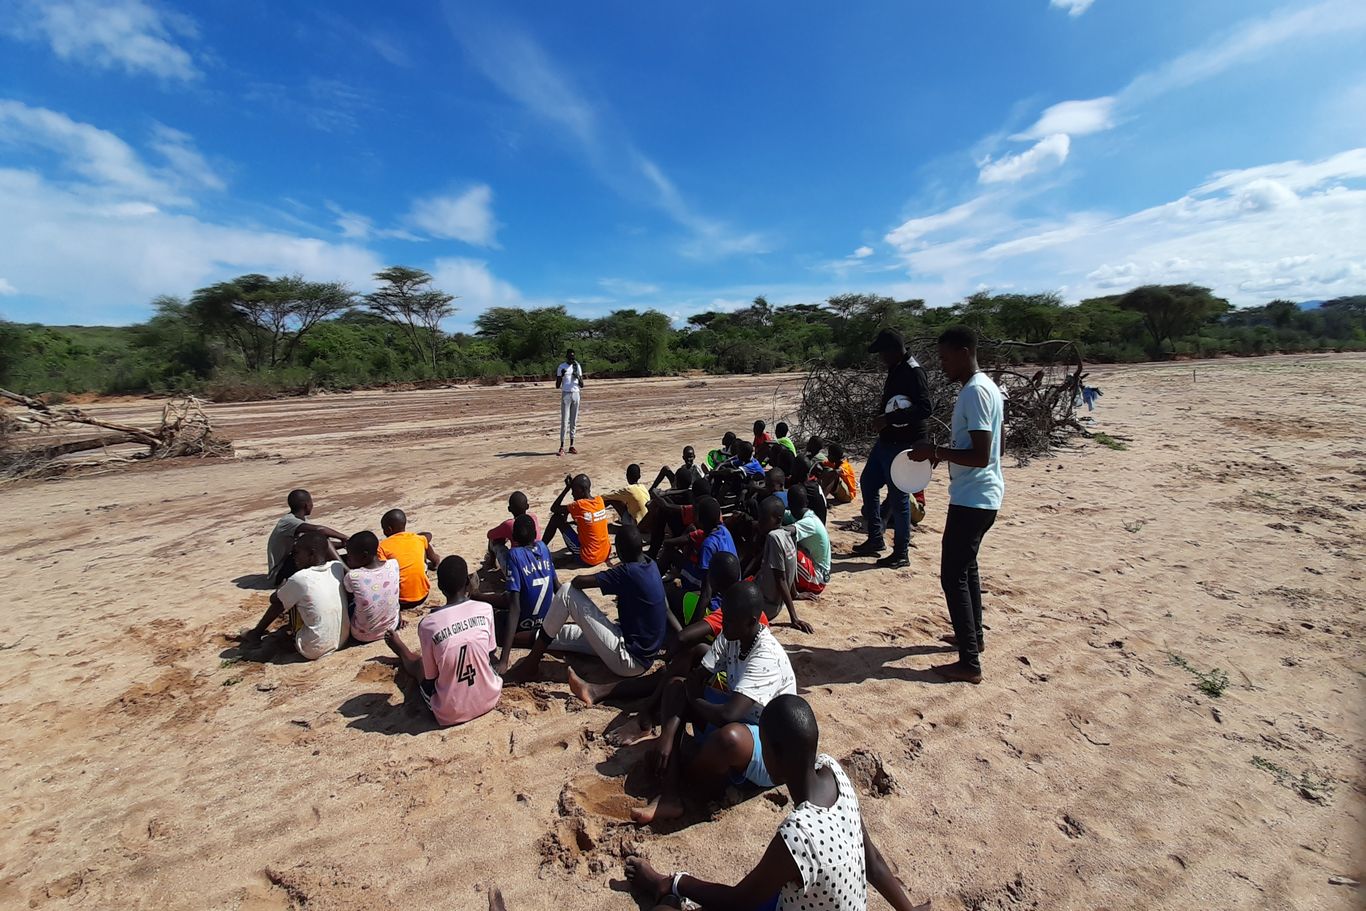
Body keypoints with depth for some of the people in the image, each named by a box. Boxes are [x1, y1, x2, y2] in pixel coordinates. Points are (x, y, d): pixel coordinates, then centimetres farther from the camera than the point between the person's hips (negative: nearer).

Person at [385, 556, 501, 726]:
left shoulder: (427, 624, -18)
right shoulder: (486, 609, -12)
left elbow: (430, 677, -7)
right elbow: (490, 655, 1)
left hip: (450, 714, -2)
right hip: (490, 699, 2)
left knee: (418, 663, 24)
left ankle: (402, 650, 58)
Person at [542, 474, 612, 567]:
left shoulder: (579, 506, -17)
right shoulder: (600, 500, 1)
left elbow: (554, 508, -3)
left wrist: (567, 488, -1)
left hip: (588, 559, -6)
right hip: (606, 554, 6)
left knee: (556, 518, 1)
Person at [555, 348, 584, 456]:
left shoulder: (578, 366, 9)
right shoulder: (561, 367, -1)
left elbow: (582, 385, 9)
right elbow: (557, 386, -4)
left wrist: (578, 377, -11)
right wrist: (561, 376, -21)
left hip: (576, 394, 4)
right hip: (565, 394, -4)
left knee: (574, 421, 6)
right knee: (564, 421, -6)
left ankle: (571, 446, 13)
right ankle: (562, 447, -2)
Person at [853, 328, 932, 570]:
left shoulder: (913, 373, -18)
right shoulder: (896, 370, 12)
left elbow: (925, 409, -28)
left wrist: (888, 418, -28)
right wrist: (883, 420, 7)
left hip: (903, 444, -11)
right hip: (887, 440, 11)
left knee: (898, 497, -2)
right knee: (868, 483, 17)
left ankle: (901, 554, 13)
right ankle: (875, 540, 29)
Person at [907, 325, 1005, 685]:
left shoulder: (975, 392, -21)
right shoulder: (987, 387, 11)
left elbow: (981, 456, -26)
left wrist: (936, 451, -18)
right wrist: (946, 452, 14)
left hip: (972, 498, -11)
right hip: (981, 495, 11)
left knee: (953, 575, -3)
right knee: (966, 567, 23)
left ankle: (969, 663, 5)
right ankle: (974, 635, 38)